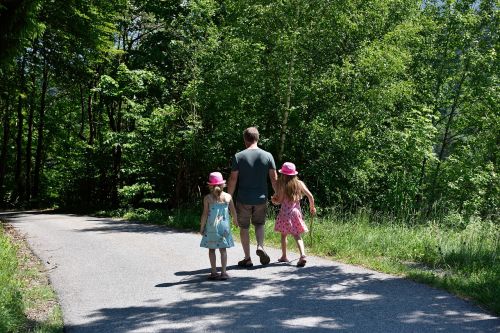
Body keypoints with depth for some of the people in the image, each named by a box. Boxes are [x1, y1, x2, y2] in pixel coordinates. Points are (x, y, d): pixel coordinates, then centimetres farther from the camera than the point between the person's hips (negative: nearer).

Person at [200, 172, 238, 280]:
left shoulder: (207, 198, -6)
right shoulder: (228, 196, 0)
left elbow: (205, 214, -7)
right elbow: (233, 211, 7)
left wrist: (202, 227, 2)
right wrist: (235, 220, 26)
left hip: (211, 227, -1)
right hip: (224, 226, 1)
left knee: (211, 249, 7)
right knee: (223, 249, 6)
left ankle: (214, 272, 8)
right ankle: (223, 272, 5)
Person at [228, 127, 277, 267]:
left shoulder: (238, 156, -8)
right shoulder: (267, 156, -2)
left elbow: (233, 179, -7)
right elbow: (274, 178, 0)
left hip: (243, 199, -2)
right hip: (261, 198, 2)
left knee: (244, 228, 10)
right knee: (259, 224, 21)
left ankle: (247, 259, 14)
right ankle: (260, 246, -4)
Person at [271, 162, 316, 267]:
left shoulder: (281, 185, -7)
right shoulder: (299, 183, 1)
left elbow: (279, 201, -10)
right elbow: (310, 197, 0)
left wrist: (273, 199, 12)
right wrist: (312, 207, 16)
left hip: (285, 213, -2)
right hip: (296, 212, 2)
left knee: (283, 235, 14)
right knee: (297, 236, 3)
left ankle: (284, 256, 23)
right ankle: (302, 255, -17)